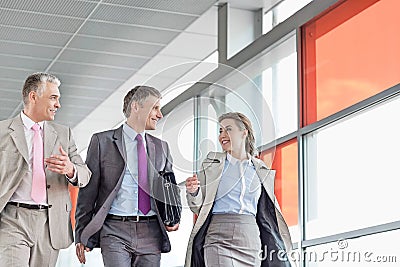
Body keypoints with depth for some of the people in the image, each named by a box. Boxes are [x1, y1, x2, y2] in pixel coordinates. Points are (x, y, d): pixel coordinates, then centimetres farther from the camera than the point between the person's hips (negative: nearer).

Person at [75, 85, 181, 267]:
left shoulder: (161, 147, 16)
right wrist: (81, 235, -2)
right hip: (115, 231, -3)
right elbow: (88, 190, 3)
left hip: (151, 232, 4)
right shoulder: (102, 141, 4)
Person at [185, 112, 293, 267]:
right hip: (219, 238, -2)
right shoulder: (212, 163, 9)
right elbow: (198, 207, 9)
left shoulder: (260, 170, 14)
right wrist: (193, 192, -13)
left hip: (250, 238, 2)